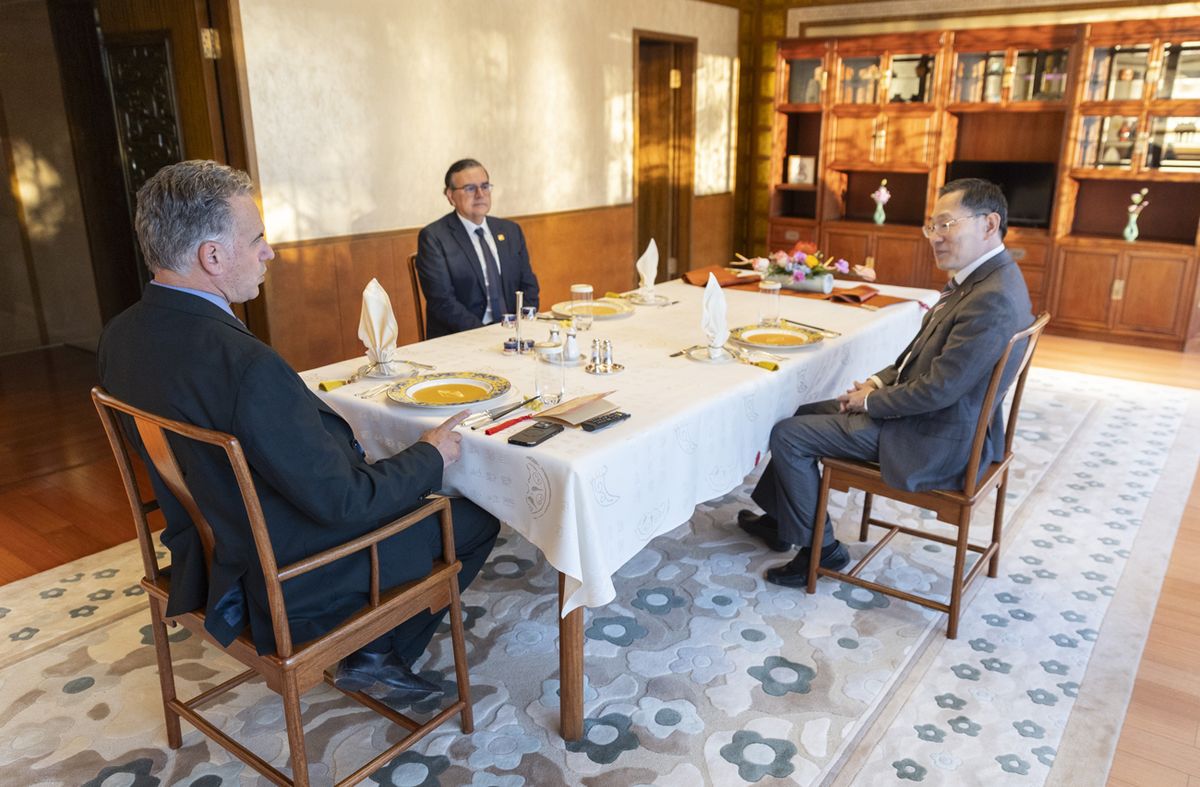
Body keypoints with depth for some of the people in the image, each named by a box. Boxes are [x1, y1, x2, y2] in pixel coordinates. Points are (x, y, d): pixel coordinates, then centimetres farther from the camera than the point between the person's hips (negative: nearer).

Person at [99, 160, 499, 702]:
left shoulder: (120, 335, -5)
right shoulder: (247, 366, -34)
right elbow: (343, 502, -27)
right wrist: (430, 457, -10)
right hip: (291, 585, -9)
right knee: (476, 518, 6)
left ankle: (364, 652, 27)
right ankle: (377, 655, 21)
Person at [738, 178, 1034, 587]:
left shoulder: (993, 299, -28)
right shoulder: (977, 276, 5)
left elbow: (938, 390, -27)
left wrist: (871, 401, -12)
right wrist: (879, 382, 2)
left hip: (935, 440, -10)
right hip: (927, 414, 10)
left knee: (788, 435, -8)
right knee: (805, 413, 17)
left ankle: (820, 548, 9)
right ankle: (779, 518, 30)